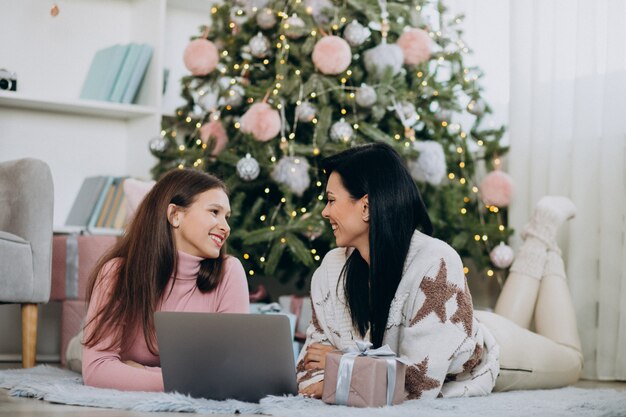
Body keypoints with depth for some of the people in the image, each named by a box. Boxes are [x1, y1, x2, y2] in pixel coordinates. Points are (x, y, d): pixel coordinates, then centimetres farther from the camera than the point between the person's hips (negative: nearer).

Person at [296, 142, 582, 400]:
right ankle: (535, 248, 44)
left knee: (570, 360, 27)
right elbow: (318, 343, -16)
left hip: (487, 356, -4)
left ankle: (543, 231, 36)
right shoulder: (332, 268, -26)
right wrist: (316, 384, -37)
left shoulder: (435, 263, -44)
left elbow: (420, 381, -45)